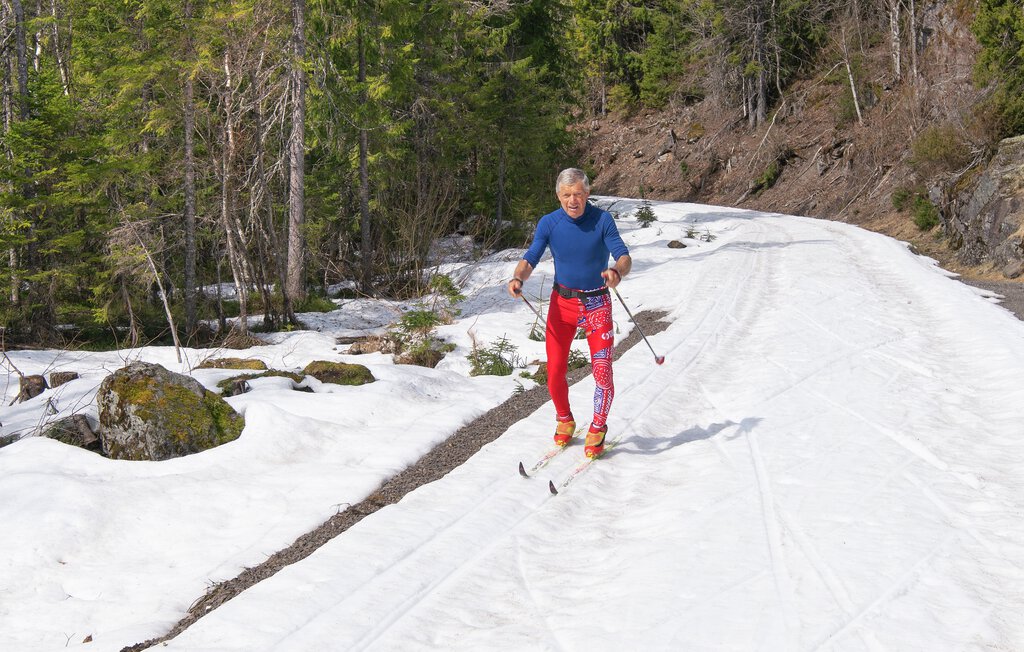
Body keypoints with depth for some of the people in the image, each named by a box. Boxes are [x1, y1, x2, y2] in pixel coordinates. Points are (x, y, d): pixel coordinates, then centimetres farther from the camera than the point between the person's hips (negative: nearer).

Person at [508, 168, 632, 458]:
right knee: (555, 372, 0)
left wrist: (616, 271, -41)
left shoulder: (602, 220, -12)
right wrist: (518, 277, -32)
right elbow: (530, 259, -10)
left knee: (602, 372, -8)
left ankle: (598, 429, 15)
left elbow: (624, 257, -18)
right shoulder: (549, 223, -6)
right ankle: (564, 420, 28)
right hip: (562, 303, 2)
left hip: (597, 304, -2)